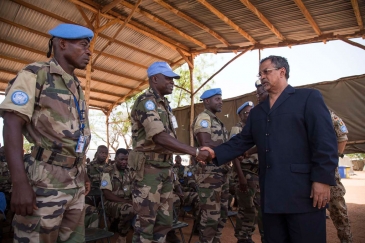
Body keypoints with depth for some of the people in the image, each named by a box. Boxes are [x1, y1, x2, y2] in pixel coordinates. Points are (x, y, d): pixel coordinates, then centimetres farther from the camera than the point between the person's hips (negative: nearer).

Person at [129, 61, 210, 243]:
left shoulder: (164, 103, 15)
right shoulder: (146, 102, -14)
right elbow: (160, 138, -26)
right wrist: (195, 152, -27)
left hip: (165, 167, 9)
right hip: (149, 168, -9)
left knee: (164, 220, 14)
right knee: (146, 221, 0)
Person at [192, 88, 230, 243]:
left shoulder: (217, 121, 19)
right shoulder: (203, 118, -9)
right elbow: (206, 145, -20)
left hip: (222, 171, 10)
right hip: (209, 173, -10)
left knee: (222, 213, 16)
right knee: (211, 215, -5)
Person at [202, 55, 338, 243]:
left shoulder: (309, 98, 0)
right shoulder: (257, 112, 18)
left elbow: (325, 140, -8)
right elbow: (241, 141, 12)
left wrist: (323, 179, -15)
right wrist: (216, 153, -3)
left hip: (303, 189, -5)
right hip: (270, 193, 6)